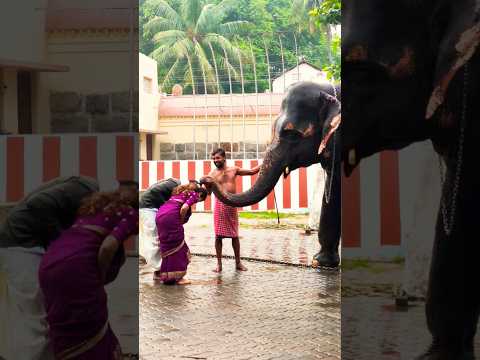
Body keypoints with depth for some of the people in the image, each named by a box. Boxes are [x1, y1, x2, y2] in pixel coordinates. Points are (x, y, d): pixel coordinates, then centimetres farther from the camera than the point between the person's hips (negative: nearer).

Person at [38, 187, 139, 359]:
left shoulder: (96, 207, 29)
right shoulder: (131, 215, 6)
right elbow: (107, 247, -9)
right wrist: (101, 278, 3)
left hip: (48, 266, 7)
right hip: (76, 268, -7)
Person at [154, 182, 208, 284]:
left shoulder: (182, 192, 28)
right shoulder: (194, 195, 4)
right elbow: (184, 208, -12)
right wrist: (181, 221, 2)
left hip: (160, 215, 8)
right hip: (171, 216, -8)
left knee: (166, 247, 19)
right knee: (177, 248, 1)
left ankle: (161, 274, 25)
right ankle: (177, 277, 2)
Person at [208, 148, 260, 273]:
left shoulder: (234, 170, 8)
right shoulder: (213, 173, 1)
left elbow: (251, 171, 15)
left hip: (232, 204, 2)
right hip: (220, 204, -2)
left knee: (235, 235, 7)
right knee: (218, 235, -3)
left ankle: (238, 262, 16)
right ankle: (219, 263, 5)